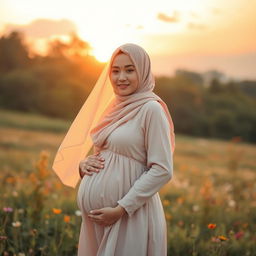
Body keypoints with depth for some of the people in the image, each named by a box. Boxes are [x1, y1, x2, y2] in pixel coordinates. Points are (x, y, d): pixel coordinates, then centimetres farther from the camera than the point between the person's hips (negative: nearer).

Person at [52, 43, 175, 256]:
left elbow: (162, 170, -15)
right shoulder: (113, 107, 11)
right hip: (98, 214, 7)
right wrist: (83, 163, 0)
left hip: (131, 216, -7)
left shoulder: (151, 109, -10)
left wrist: (121, 209, -17)